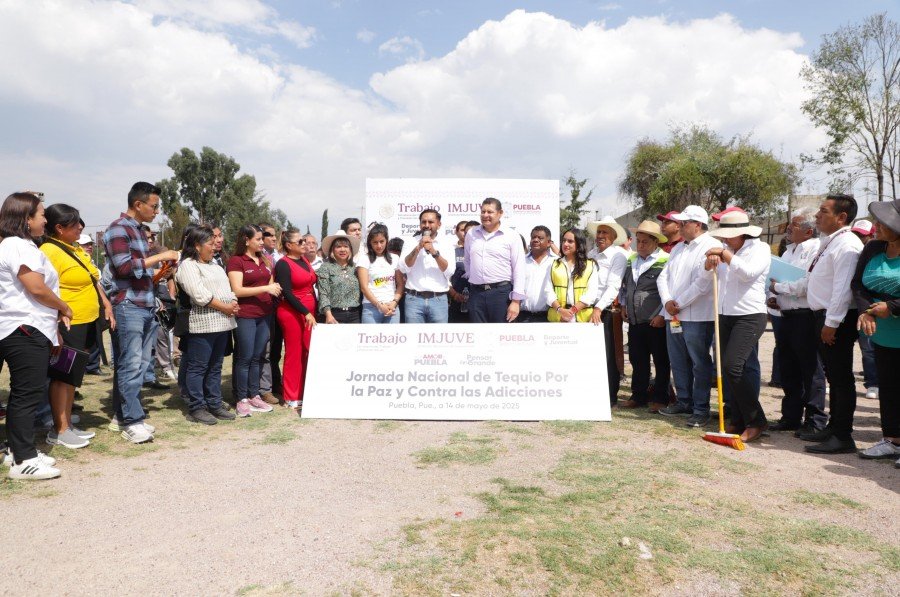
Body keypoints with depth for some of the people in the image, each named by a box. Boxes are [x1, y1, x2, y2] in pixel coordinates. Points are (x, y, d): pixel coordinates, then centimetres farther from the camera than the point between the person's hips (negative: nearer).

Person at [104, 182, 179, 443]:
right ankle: (132, 421, -2)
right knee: (130, 366, -6)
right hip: (128, 307, -9)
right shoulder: (118, 229, -8)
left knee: (135, 365, 10)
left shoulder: (138, 231, 19)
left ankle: (121, 415, 18)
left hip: (145, 307, 9)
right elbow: (124, 267, -18)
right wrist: (160, 256, -13)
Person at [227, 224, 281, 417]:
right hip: (245, 316, -6)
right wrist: (266, 288, -18)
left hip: (265, 314, 6)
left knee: (257, 357, 10)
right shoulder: (236, 261, -6)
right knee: (244, 358, -1)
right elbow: (237, 290, -14)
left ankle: (254, 395, 18)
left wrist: (275, 288, 5)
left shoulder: (264, 260, 15)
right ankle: (241, 399, 6)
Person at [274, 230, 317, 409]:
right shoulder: (283, 264, -8)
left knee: (308, 353, 7)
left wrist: (313, 311, 14)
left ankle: (304, 393, 17)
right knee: (294, 354, -2)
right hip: (292, 313, -7)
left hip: (309, 312, 7)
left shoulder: (305, 259, 14)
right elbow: (287, 293, -15)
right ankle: (291, 397, 6)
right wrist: (306, 313, -18)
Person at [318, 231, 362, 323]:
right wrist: (328, 315, -19)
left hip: (354, 315, 3)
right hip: (335, 315, -3)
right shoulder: (326, 267, 1)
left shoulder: (354, 268, 13)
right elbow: (323, 294, -7)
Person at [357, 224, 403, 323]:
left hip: (392, 308, 3)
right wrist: (380, 305, -12)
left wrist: (394, 302, -6)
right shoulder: (365, 258, 1)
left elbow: (400, 284, 11)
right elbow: (364, 287, -5)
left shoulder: (394, 259, 12)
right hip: (371, 308, -3)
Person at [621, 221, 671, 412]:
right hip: (634, 321, 6)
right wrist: (624, 305, 14)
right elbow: (625, 285, 25)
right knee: (637, 360, 13)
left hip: (656, 322, -6)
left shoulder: (665, 260, -10)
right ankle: (639, 396, 24)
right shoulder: (631, 260, 12)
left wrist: (662, 315, -15)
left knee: (661, 361, 7)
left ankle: (660, 398, 17)